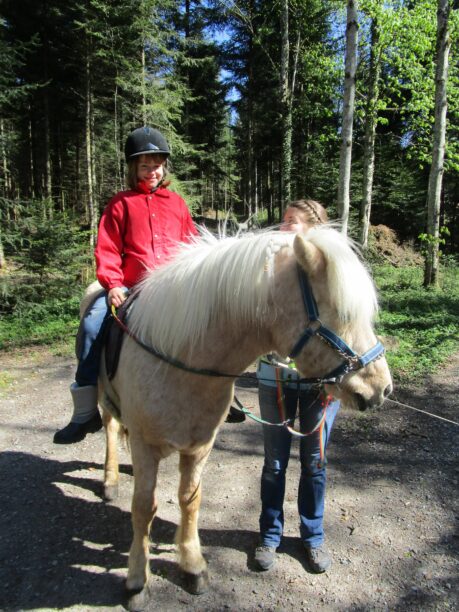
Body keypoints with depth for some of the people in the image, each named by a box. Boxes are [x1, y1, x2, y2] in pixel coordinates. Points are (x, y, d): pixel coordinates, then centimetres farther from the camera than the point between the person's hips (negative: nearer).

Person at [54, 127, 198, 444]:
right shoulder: (121, 203, 11)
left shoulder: (177, 203, 16)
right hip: (132, 287, -1)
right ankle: (85, 411, -13)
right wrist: (113, 283, -11)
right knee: (93, 322, -24)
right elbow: (107, 249, 5)